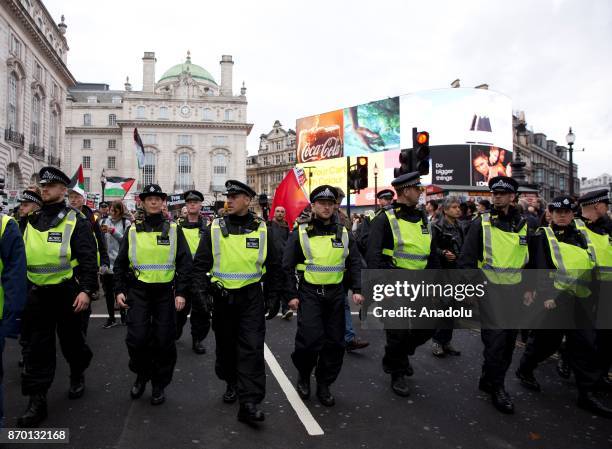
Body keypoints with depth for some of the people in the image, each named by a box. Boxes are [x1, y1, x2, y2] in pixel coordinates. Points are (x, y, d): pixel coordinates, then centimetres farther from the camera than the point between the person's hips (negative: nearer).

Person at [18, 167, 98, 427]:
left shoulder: (75, 221, -7)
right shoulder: (29, 222, 9)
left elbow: (88, 259, -12)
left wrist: (86, 290, -19)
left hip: (67, 293, -4)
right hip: (36, 294, 4)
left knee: (71, 340, 12)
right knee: (36, 347, 5)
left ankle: (78, 376, 38)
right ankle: (37, 401, 13)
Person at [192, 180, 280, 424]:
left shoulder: (261, 229, -1)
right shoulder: (215, 229, -2)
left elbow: (273, 266, 9)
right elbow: (200, 264, 1)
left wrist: (272, 296, 9)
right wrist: (202, 292, -9)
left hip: (251, 297, -1)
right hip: (222, 297, 2)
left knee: (252, 347, -9)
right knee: (226, 345, 15)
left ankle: (249, 403, -6)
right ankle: (232, 384, 39)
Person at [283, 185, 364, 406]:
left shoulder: (343, 233, 7)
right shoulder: (301, 232, -3)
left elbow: (355, 263, 9)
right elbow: (288, 266, -1)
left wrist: (357, 290, -3)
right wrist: (292, 295, -6)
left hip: (336, 293, 4)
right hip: (310, 293, -3)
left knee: (335, 342, 6)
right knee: (310, 339, -11)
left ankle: (324, 385, 25)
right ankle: (303, 375, 19)